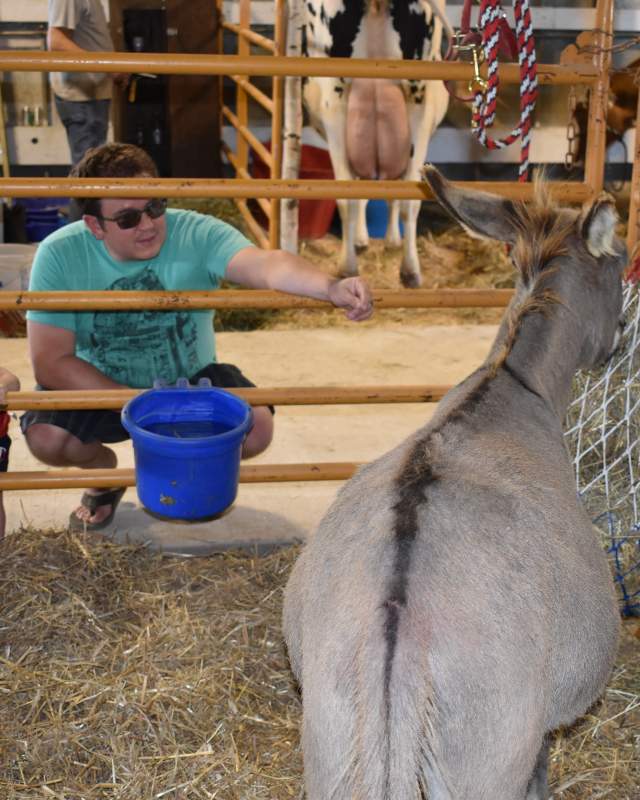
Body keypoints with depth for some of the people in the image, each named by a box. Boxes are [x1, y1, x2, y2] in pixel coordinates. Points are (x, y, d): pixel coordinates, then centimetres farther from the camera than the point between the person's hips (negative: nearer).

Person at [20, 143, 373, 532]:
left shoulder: (197, 234, -24)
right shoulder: (60, 255, -20)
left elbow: (265, 264, -44)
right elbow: (51, 361, -20)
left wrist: (331, 287, -65)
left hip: (190, 380, 0)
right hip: (100, 387, 0)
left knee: (255, 428, -25)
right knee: (45, 436, -28)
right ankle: (105, 471, 11)